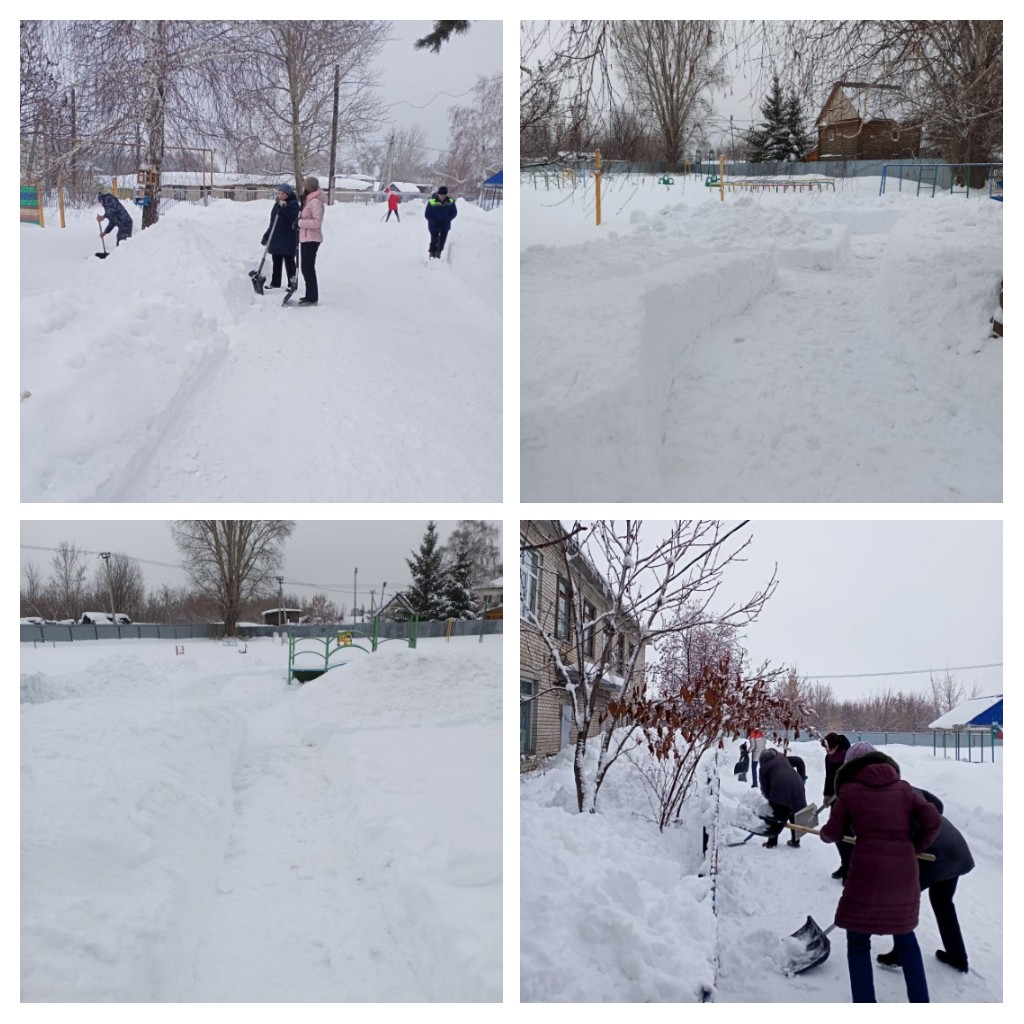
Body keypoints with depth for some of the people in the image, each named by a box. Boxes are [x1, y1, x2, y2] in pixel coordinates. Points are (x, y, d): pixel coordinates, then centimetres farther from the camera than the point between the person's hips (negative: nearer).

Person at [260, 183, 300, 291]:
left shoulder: (293, 204, -7)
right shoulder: (277, 204, 14)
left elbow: (292, 219, -22)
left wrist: (284, 207, -24)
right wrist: (266, 236, 22)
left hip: (288, 239, -7)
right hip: (276, 238, 7)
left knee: (289, 261, -4)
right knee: (276, 262, 12)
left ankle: (292, 283, 2)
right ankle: (275, 282, 20)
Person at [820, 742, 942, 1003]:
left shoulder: (850, 791, 0)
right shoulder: (903, 788, 9)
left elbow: (832, 834, 6)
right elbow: (933, 822, 1)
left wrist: (824, 832, 28)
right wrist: (914, 847, 15)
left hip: (867, 872, -4)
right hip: (904, 873, 4)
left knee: (858, 942, 9)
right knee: (905, 937, 22)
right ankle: (920, 1001, 23)